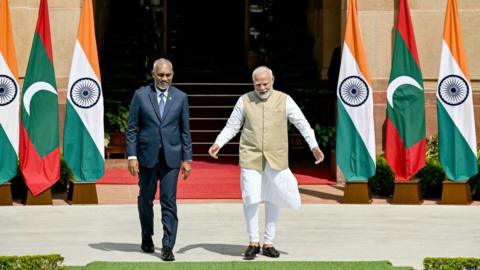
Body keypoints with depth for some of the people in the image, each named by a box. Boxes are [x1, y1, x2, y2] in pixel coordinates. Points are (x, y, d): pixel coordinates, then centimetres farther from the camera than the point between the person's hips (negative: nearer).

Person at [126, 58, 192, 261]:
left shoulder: (180, 97, 4)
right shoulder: (141, 95, 1)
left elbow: (185, 130, 6)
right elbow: (132, 128, 1)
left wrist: (187, 159, 2)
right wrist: (132, 156, -7)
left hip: (171, 157, 0)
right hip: (147, 156, 0)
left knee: (169, 202, -4)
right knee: (146, 199, 12)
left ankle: (168, 247, -1)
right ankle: (147, 237, 33)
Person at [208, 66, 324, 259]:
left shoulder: (284, 100, 1)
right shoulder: (244, 101, 3)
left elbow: (302, 124, 1)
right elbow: (231, 126, 8)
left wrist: (314, 146, -8)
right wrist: (218, 143, -7)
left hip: (276, 159, 1)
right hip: (251, 157, -1)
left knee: (273, 200, 6)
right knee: (251, 199, -8)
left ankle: (268, 243, 17)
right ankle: (253, 242, 6)